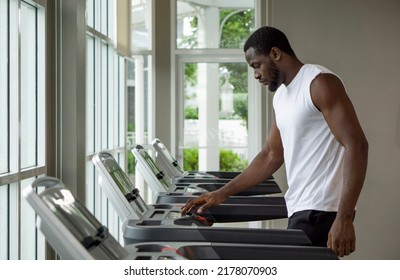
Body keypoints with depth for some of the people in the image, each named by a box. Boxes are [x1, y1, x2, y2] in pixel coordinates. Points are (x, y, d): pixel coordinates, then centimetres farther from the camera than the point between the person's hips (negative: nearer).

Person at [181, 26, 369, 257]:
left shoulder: (320, 83, -10)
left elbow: (356, 146, -17)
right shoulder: (281, 95, 17)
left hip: (321, 210, -8)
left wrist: (344, 219, -23)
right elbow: (272, 156, 22)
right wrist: (223, 193, 16)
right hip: (301, 208, 8)